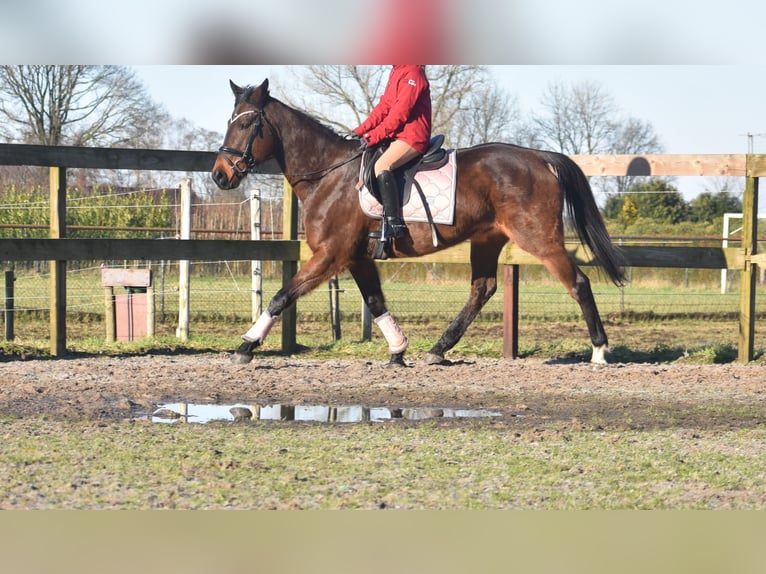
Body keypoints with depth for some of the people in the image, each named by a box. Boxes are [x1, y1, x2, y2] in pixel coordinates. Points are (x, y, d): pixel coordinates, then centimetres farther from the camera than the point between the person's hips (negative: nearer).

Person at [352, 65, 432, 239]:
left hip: (412, 137, -11)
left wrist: (375, 135, -19)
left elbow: (400, 113, -19)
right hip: (398, 135, 11)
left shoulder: (413, 74, -13)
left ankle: (394, 223, -34)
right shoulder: (396, 72, 17)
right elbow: (384, 106, 16)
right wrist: (362, 130, 5)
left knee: (382, 165, -30)